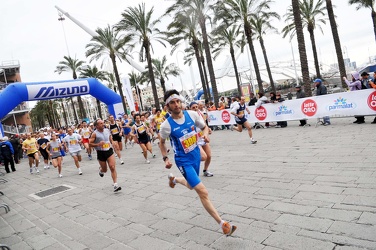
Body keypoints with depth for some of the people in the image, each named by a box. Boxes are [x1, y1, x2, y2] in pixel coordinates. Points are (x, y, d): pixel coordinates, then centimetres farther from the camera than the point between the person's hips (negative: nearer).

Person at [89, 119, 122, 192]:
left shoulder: (107, 130, 3)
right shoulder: (95, 134, -11)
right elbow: (90, 143, -10)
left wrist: (112, 143, 7)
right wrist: (98, 144, -24)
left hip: (109, 151, 2)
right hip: (101, 153, -2)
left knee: (112, 167, -11)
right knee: (105, 169, 12)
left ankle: (115, 185, -10)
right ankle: (101, 169, 51)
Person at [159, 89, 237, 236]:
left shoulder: (192, 114, -10)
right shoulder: (167, 125, -17)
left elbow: (205, 127, 6)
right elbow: (162, 143, 1)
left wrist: (205, 134, -16)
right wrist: (165, 159, -10)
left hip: (196, 156, 5)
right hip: (183, 161, -5)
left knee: (191, 186, 26)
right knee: (203, 192, -12)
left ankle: (173, 179, 58)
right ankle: (222, 224, 0)